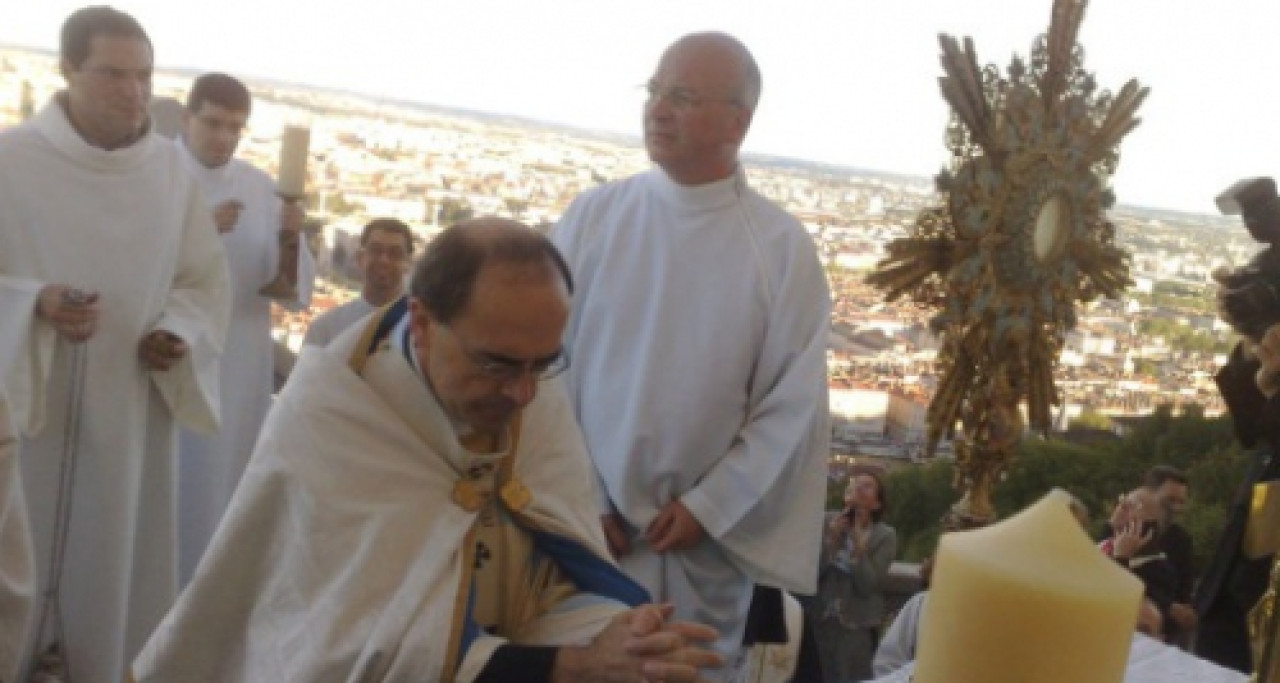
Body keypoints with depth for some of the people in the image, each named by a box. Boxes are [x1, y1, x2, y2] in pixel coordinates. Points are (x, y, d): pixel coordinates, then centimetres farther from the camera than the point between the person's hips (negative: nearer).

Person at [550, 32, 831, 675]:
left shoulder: (784, 246, -4)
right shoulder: (591, 217, -2)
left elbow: (793, 404, -4)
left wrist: (707, 507, -8)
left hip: (708, 538, 0)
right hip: (580, 522, 1)